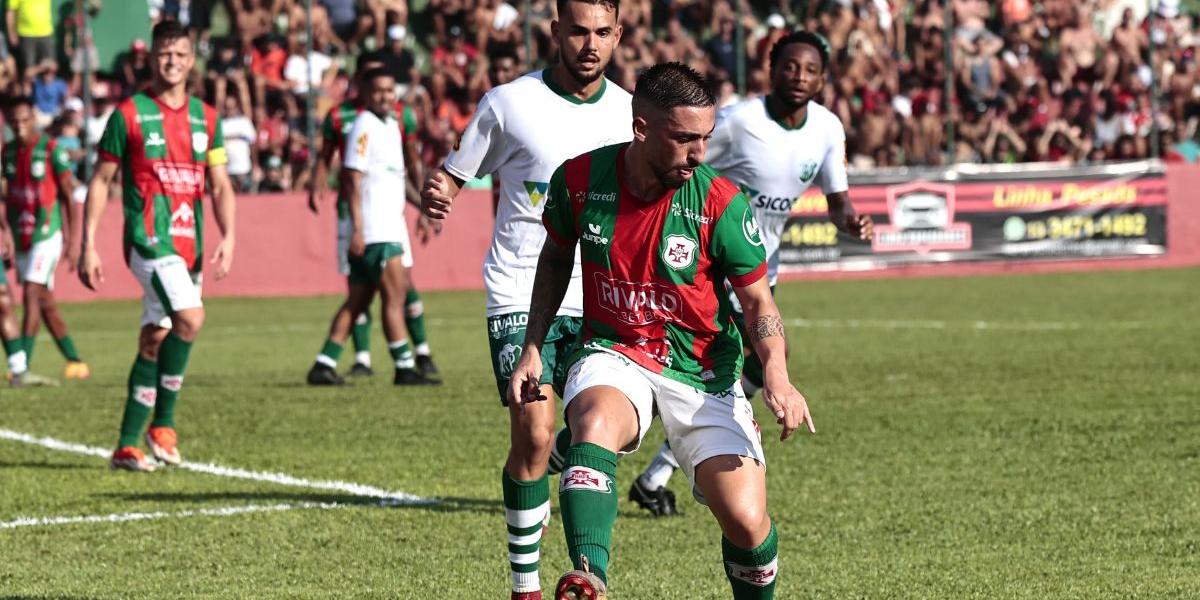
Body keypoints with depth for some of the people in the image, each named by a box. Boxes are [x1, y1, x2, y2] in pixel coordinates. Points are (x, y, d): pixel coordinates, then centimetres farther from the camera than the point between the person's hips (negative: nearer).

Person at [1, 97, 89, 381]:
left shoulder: (51, 150, -10)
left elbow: (68, 196, -7)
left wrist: (71, 241, -9)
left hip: (46, 233, -7)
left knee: (32, 295, -15)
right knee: (45, 303, 9)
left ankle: (23, 366, -18)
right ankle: (75, 362, 18)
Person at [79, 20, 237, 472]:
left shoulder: (206, 117, 11)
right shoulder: (129, 114, -2)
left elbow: (220, 185, 11)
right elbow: (100, 181, 1)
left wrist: (228, 238, -5)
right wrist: (88, 247, -5)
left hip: (189, 243, 5)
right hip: (149, 238, -5)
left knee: (156, 341, 8)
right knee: (190, 317, -23)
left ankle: (127, 445, 15)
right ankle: (162, 425, -11)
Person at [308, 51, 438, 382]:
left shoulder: (400, 114, 6)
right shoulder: (338, 116, 5)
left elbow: (413, 163, 12)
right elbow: (326, 158, 10)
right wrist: (317, 189, -9)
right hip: (352, 203, 1)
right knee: (356, 283, -1)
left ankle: (422, 351, 5)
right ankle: (362, 358, 3)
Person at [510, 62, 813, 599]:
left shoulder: (720, 202, -13)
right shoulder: (579, 180, -8)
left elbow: (758, 300, -3)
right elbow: (555, 259, 13)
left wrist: (776, 372, -20)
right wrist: (533, 348, 8)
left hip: (702, 371, 0)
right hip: (612, 355, 1)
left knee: (746, 521, -14)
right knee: (595, 425, -36)